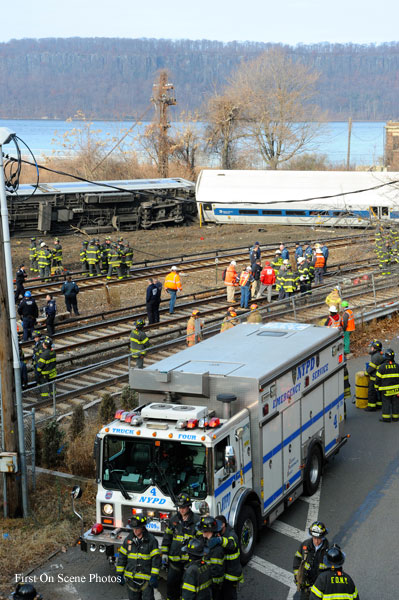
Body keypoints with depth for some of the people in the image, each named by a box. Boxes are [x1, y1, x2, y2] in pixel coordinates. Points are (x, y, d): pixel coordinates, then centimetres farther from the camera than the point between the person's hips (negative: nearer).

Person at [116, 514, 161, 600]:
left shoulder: (151, 540, -9)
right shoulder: (128, 538, 2)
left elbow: (156, 559, -8)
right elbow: (122, 556, 8)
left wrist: (154, 576, -13)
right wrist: (119, 574, 6)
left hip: (146, 578, -4)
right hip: (131, 578, 4)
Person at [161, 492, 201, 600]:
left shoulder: (196, 520, -5)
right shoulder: (173, 519, 4)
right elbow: (167, 536, 11)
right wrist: (164, 553, 9)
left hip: (190, 559, -2)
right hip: (174, 558, 3)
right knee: (171, 582, 6)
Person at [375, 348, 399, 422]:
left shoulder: (382, 367, -11)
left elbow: (378, 378, -6)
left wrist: (377, 387, 7)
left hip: (386, 390, -3)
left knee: (386, 403, 2)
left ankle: (386, 417, 2)